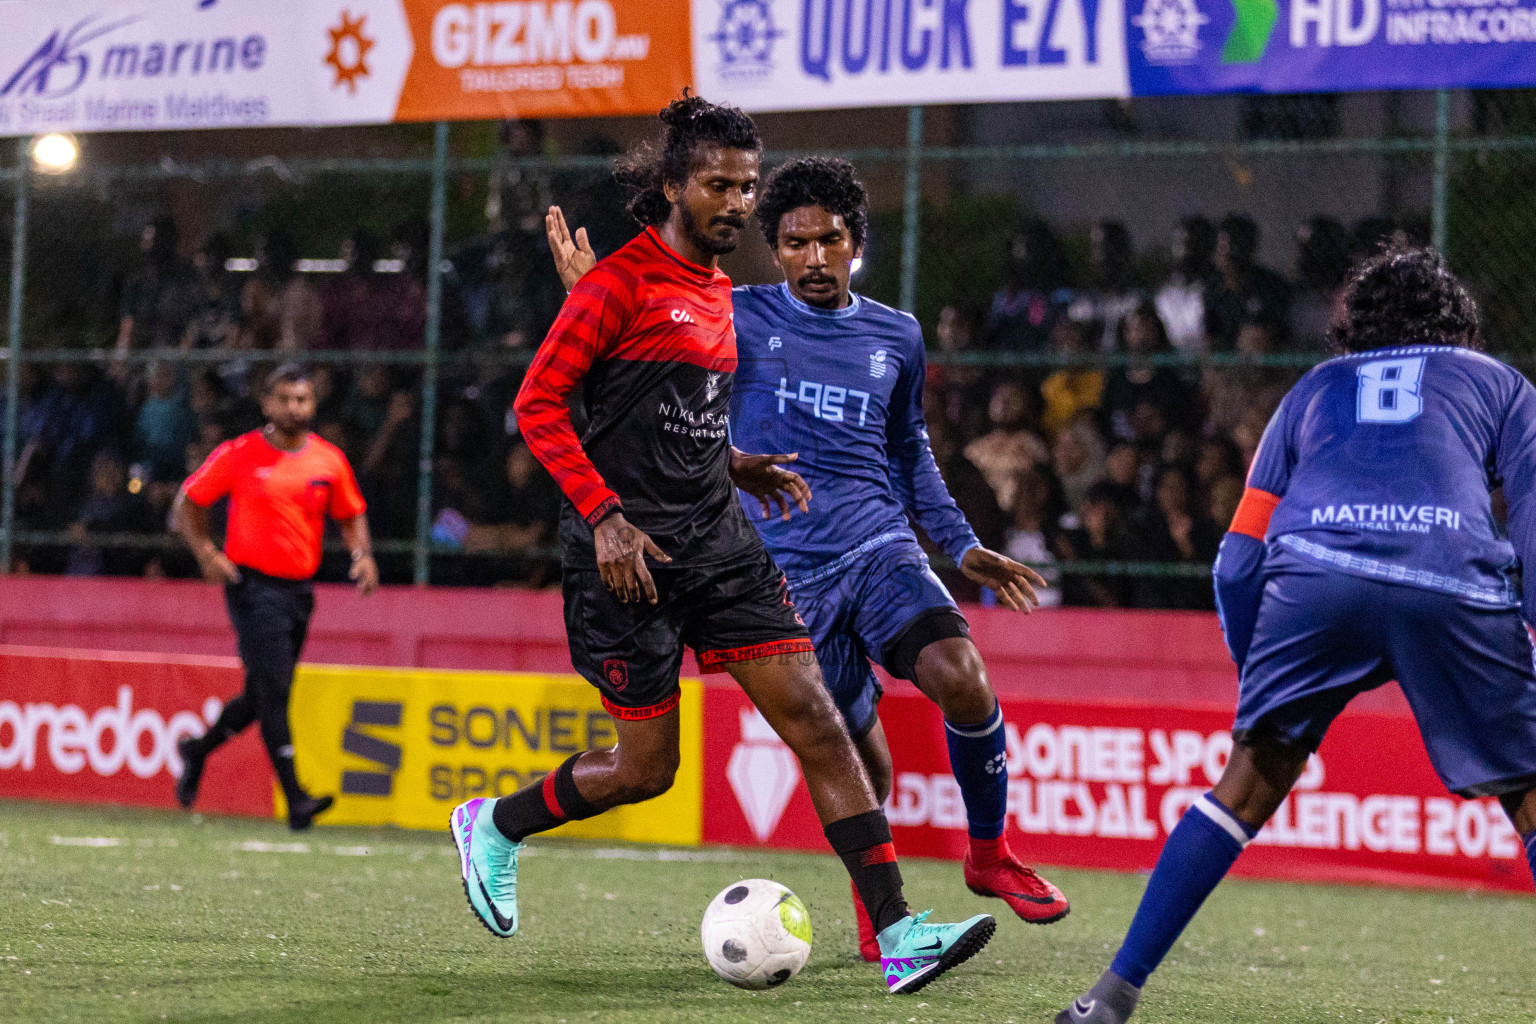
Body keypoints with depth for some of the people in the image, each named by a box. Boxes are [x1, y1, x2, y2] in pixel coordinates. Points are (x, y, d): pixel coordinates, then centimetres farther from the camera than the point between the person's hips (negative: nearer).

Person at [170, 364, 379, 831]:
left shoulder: (330, 460, 7)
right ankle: (295, 798, -17)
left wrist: (363, 554, -1)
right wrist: (207, 553, -12)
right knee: (275, 690, -14)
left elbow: (351, 515, 19)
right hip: (253, 586, -5)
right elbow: (188, 504, 3)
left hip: (300, 590, 5)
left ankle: (198, 749, 39)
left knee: (261, 696, 14)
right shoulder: (238, 455, -4)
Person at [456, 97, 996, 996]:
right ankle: (493, 827, 29)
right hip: (630, 553, -7)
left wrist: (738, 468, 12)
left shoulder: (716, 289, 15)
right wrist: (605, 517, -19)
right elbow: (538, 403, -12)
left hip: (719, 545, 7)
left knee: (817, 721, -6)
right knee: (647, 770, 0)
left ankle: (898, 935, -10)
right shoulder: (622, 281, -9)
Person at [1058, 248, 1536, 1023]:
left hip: (1313, 572, 2)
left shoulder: (1314, 389, 35)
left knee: (1250, 781, 14)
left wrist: (1260, 680, 35)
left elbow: (1238, 564, 28)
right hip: (1456, 582, -1)